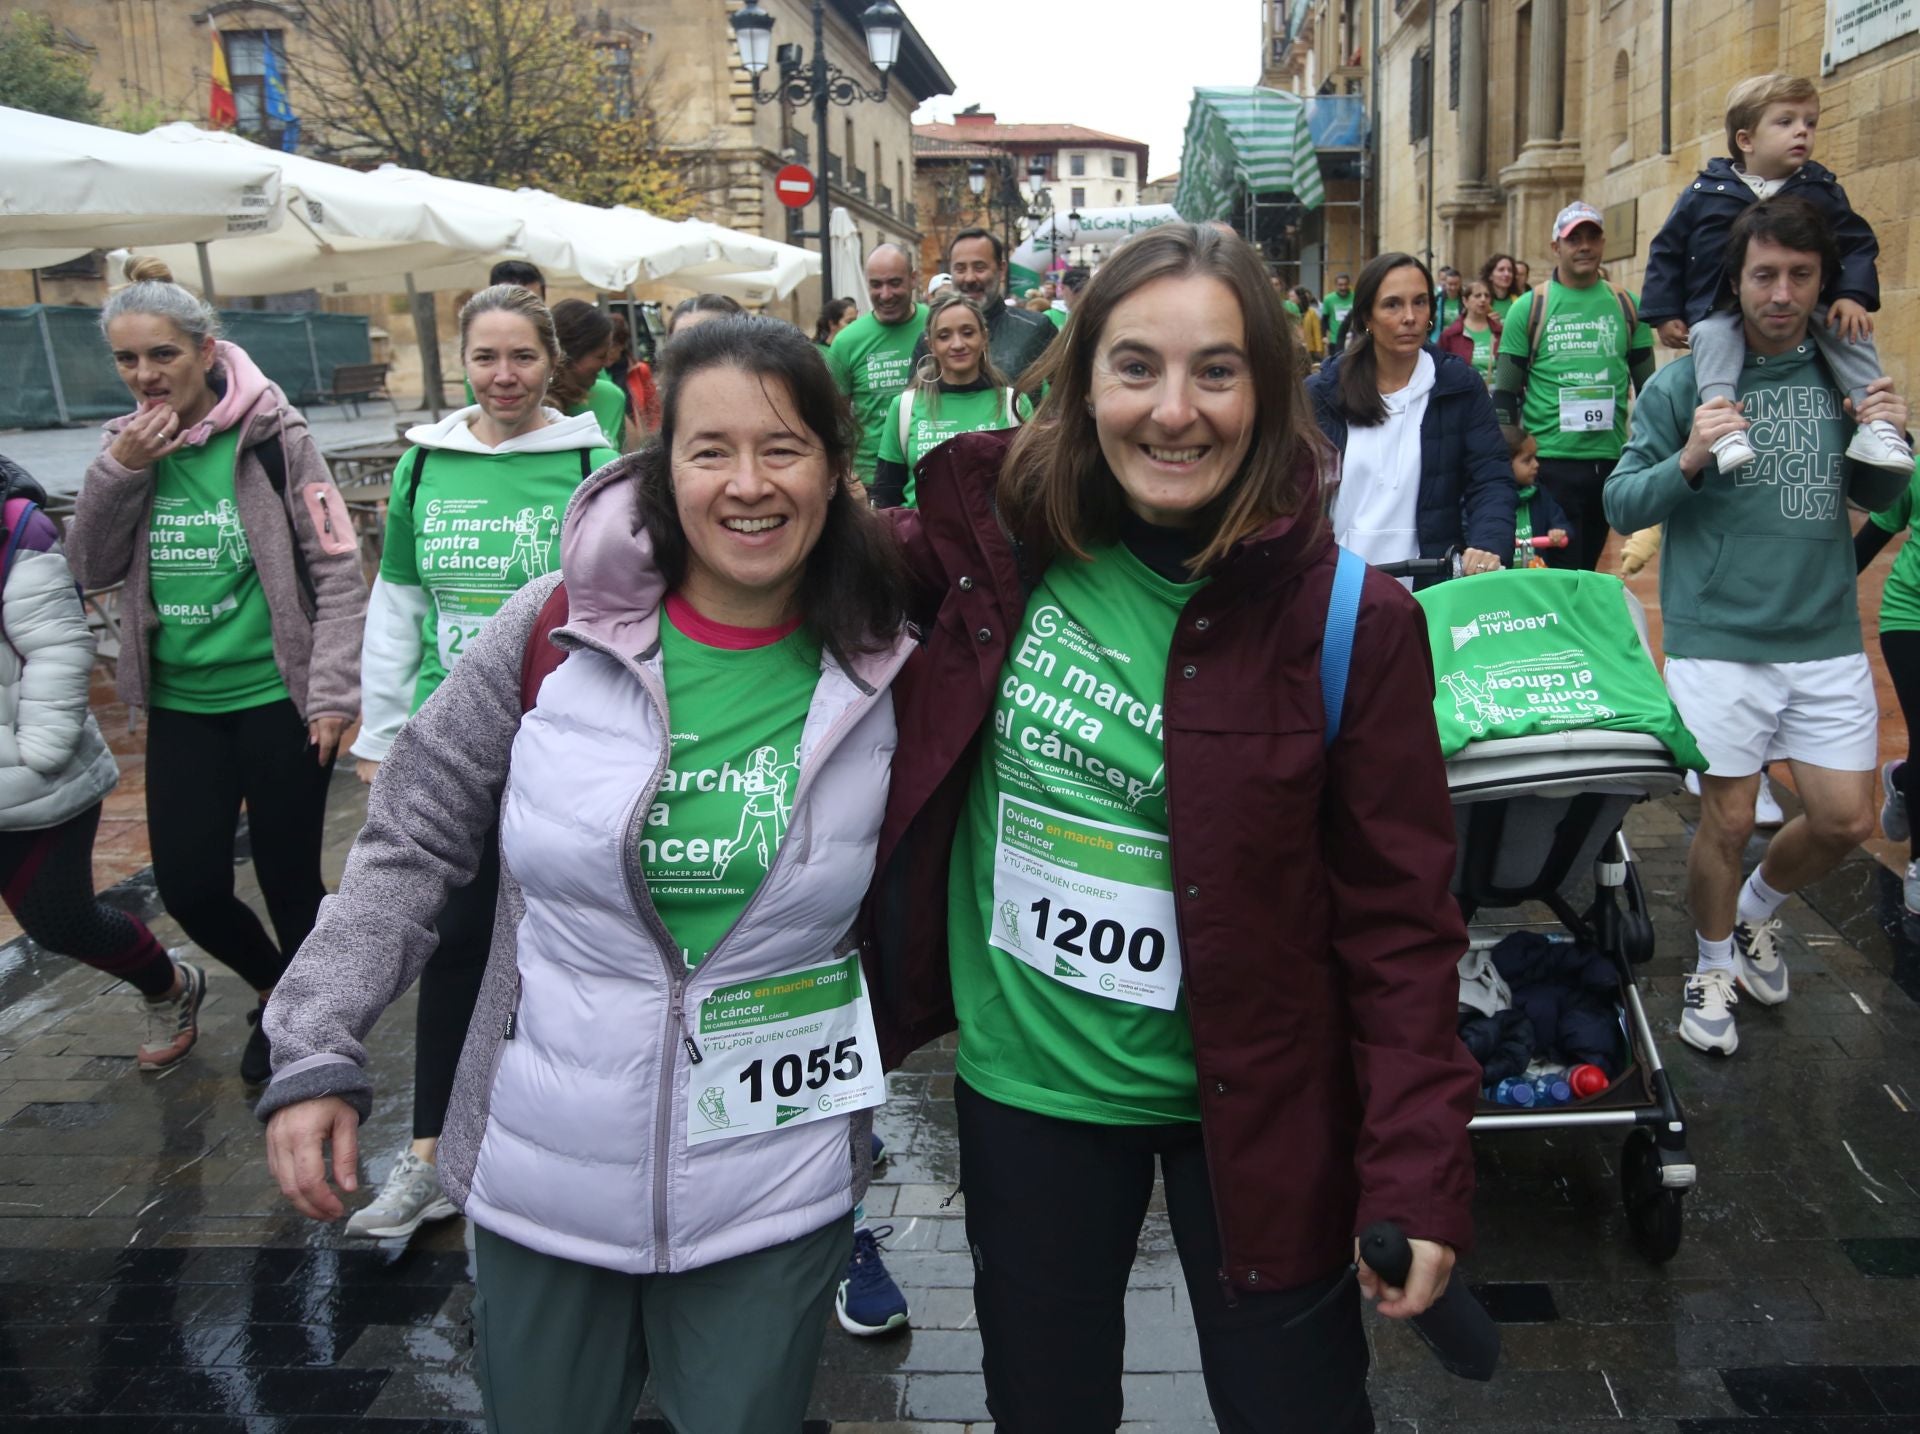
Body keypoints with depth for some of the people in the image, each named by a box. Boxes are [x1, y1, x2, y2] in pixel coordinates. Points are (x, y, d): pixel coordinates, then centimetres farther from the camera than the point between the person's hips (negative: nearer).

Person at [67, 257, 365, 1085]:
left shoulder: (272, 435, -9)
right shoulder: (129, 445, 6)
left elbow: (338, 570, -9)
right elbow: (91, 571, 6)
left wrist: (332, 693, -13)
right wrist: (118, 473, -9)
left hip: (277, 697, -5)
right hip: (180, 704, 5)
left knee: (290, 881, 4)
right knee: (187, 885, 6)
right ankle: (274, 986, 35)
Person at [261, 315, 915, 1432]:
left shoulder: (881, 670, -7)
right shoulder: (559, 629, -11)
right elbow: (415, 840, -3)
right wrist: (319, 1049, -7)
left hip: (770, 1196, 0)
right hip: (543, 1172, 1)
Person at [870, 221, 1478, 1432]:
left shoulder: (1347, 622, -16)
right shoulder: (1000, 536, -8)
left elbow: (1403, 917, -12)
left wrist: (1419, 1174, -14)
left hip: (1250, 1105, -2)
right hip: (1022, 1077, 3)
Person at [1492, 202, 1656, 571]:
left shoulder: (1625, 305, 8)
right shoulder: (1528, 307, 0)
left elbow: (1648, 387, 14)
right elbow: (1504, 392, 2)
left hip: (1611, 460, 3)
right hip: (1549, 462, -3)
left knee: (1587, 567, 14)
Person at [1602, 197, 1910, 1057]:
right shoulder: (1683, 383, -5)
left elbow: (1875, 498, 16)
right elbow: (1621, 505, -6)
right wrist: (1688, 461, -24)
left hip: (1827, 638, 4)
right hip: (1719, 640, -4)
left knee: (1845, 821, 7)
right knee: (1727, 820, 3)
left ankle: (1755, 909, 37)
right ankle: (1714, 965, 28)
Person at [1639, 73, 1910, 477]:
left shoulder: (1822, 190, 8)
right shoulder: (1704, 193, 2)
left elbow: (1858, 244, 8)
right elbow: (1666, 252, 6)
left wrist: (1853, 295, -10)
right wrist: (1665, 314, -1)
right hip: (1721, 311, -2)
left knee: (1851, 332, -20)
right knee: (1712, 335, -34)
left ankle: (1875, 425, -17)